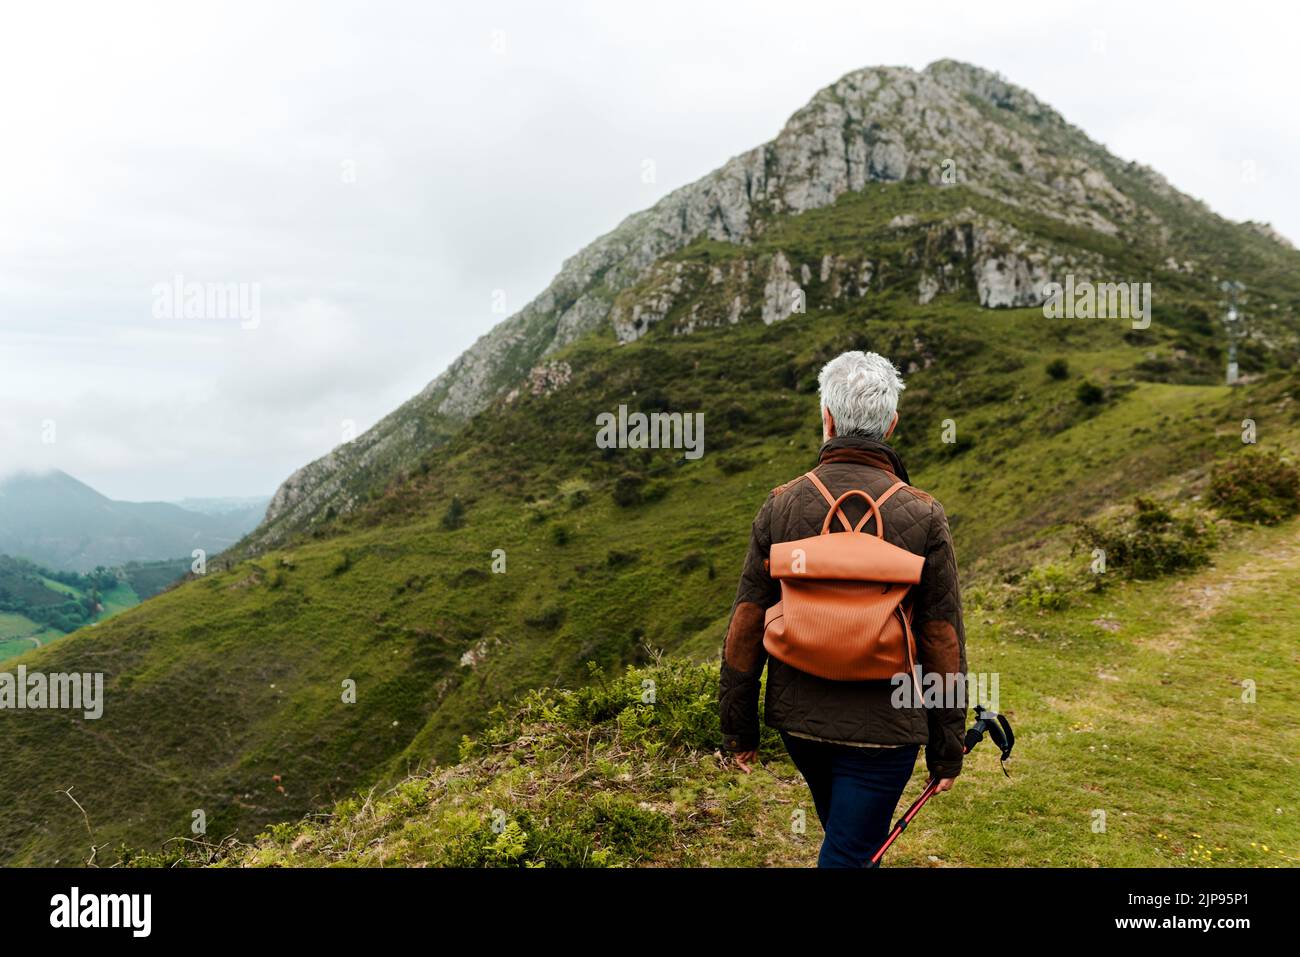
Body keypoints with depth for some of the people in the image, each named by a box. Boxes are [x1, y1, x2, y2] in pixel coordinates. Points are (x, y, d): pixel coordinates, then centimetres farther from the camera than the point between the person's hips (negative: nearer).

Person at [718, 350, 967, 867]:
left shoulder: (781, 504, -8)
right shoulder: (922, 515, -12)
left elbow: (746, 627, -5)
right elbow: (942, 642, -9)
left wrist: (738, 728, 7)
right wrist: (947, 750, 2)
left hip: (798, 717, 3)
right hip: (883, 728, -3)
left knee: (844, 834, 28)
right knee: (849, 855, 12)